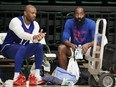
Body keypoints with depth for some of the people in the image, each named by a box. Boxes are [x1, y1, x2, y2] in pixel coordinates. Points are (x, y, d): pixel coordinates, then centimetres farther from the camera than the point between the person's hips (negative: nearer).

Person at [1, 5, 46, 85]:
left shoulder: (35, 24, -1)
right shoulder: (16, 21, -19)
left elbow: (34, 40, -18)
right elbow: (21, 34, -38)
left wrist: (38, 38, -43)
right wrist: (34, 36, -54)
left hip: (23, 49, 6)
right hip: (8, 48, -6)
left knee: (39, 46, -20)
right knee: (22, 48, -38)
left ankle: (37, 75, -21)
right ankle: (16, 78, -41)